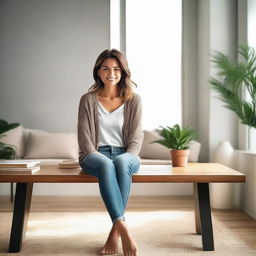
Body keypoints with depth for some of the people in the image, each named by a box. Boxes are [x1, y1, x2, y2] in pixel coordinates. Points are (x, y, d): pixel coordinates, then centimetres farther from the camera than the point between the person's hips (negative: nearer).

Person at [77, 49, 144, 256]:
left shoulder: (134, 100, 8)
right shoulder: (88, 100, 6)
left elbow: (136, 138, 4)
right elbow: (84, 137, 1)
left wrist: (126, 158, -13)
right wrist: (97, 158, -14)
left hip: (125, 155, 1)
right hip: (95, 154, -1)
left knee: (121, 163, -37)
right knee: (106, 165, -38)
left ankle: (115, 231, -32)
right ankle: (123, 228, -44)